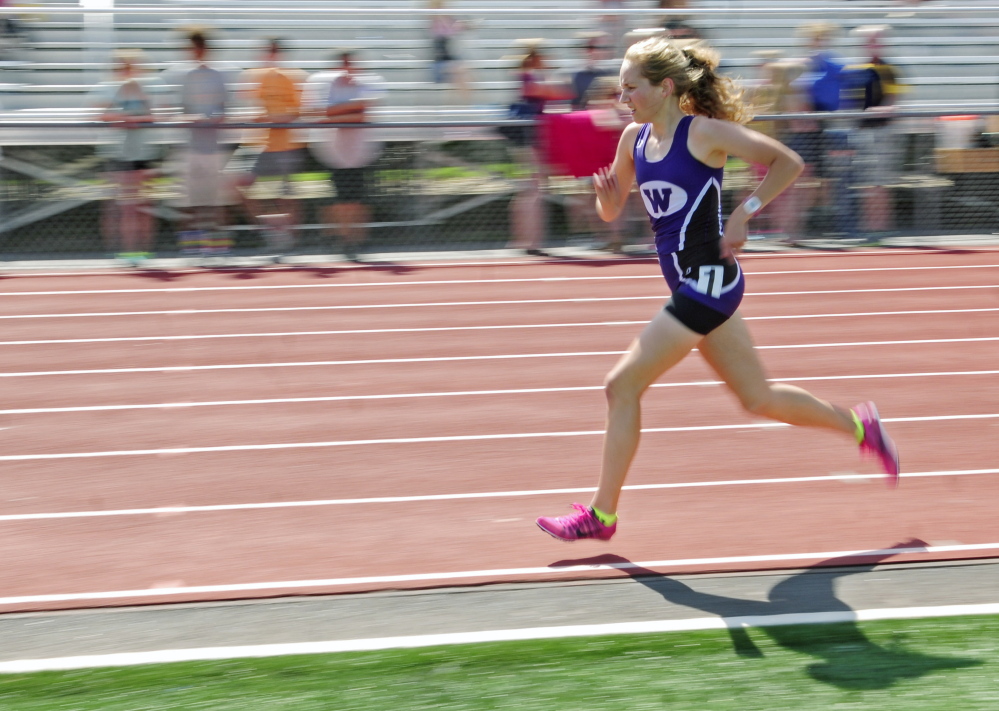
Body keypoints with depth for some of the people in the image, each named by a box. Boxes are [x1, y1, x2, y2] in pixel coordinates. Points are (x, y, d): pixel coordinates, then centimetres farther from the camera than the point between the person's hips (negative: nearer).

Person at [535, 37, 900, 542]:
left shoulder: (704, 132, -13)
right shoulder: (634, 139, 8)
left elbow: (788, 162, -9)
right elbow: (611, 211, 15)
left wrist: (744, 214, -15)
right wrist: (606, 195, -7)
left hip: (707, 281, -8)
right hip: (691, 286, 8)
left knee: (622, 385, -8)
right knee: (758, 398, 17)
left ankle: (601, 514, 1)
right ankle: (859, 427, 33)